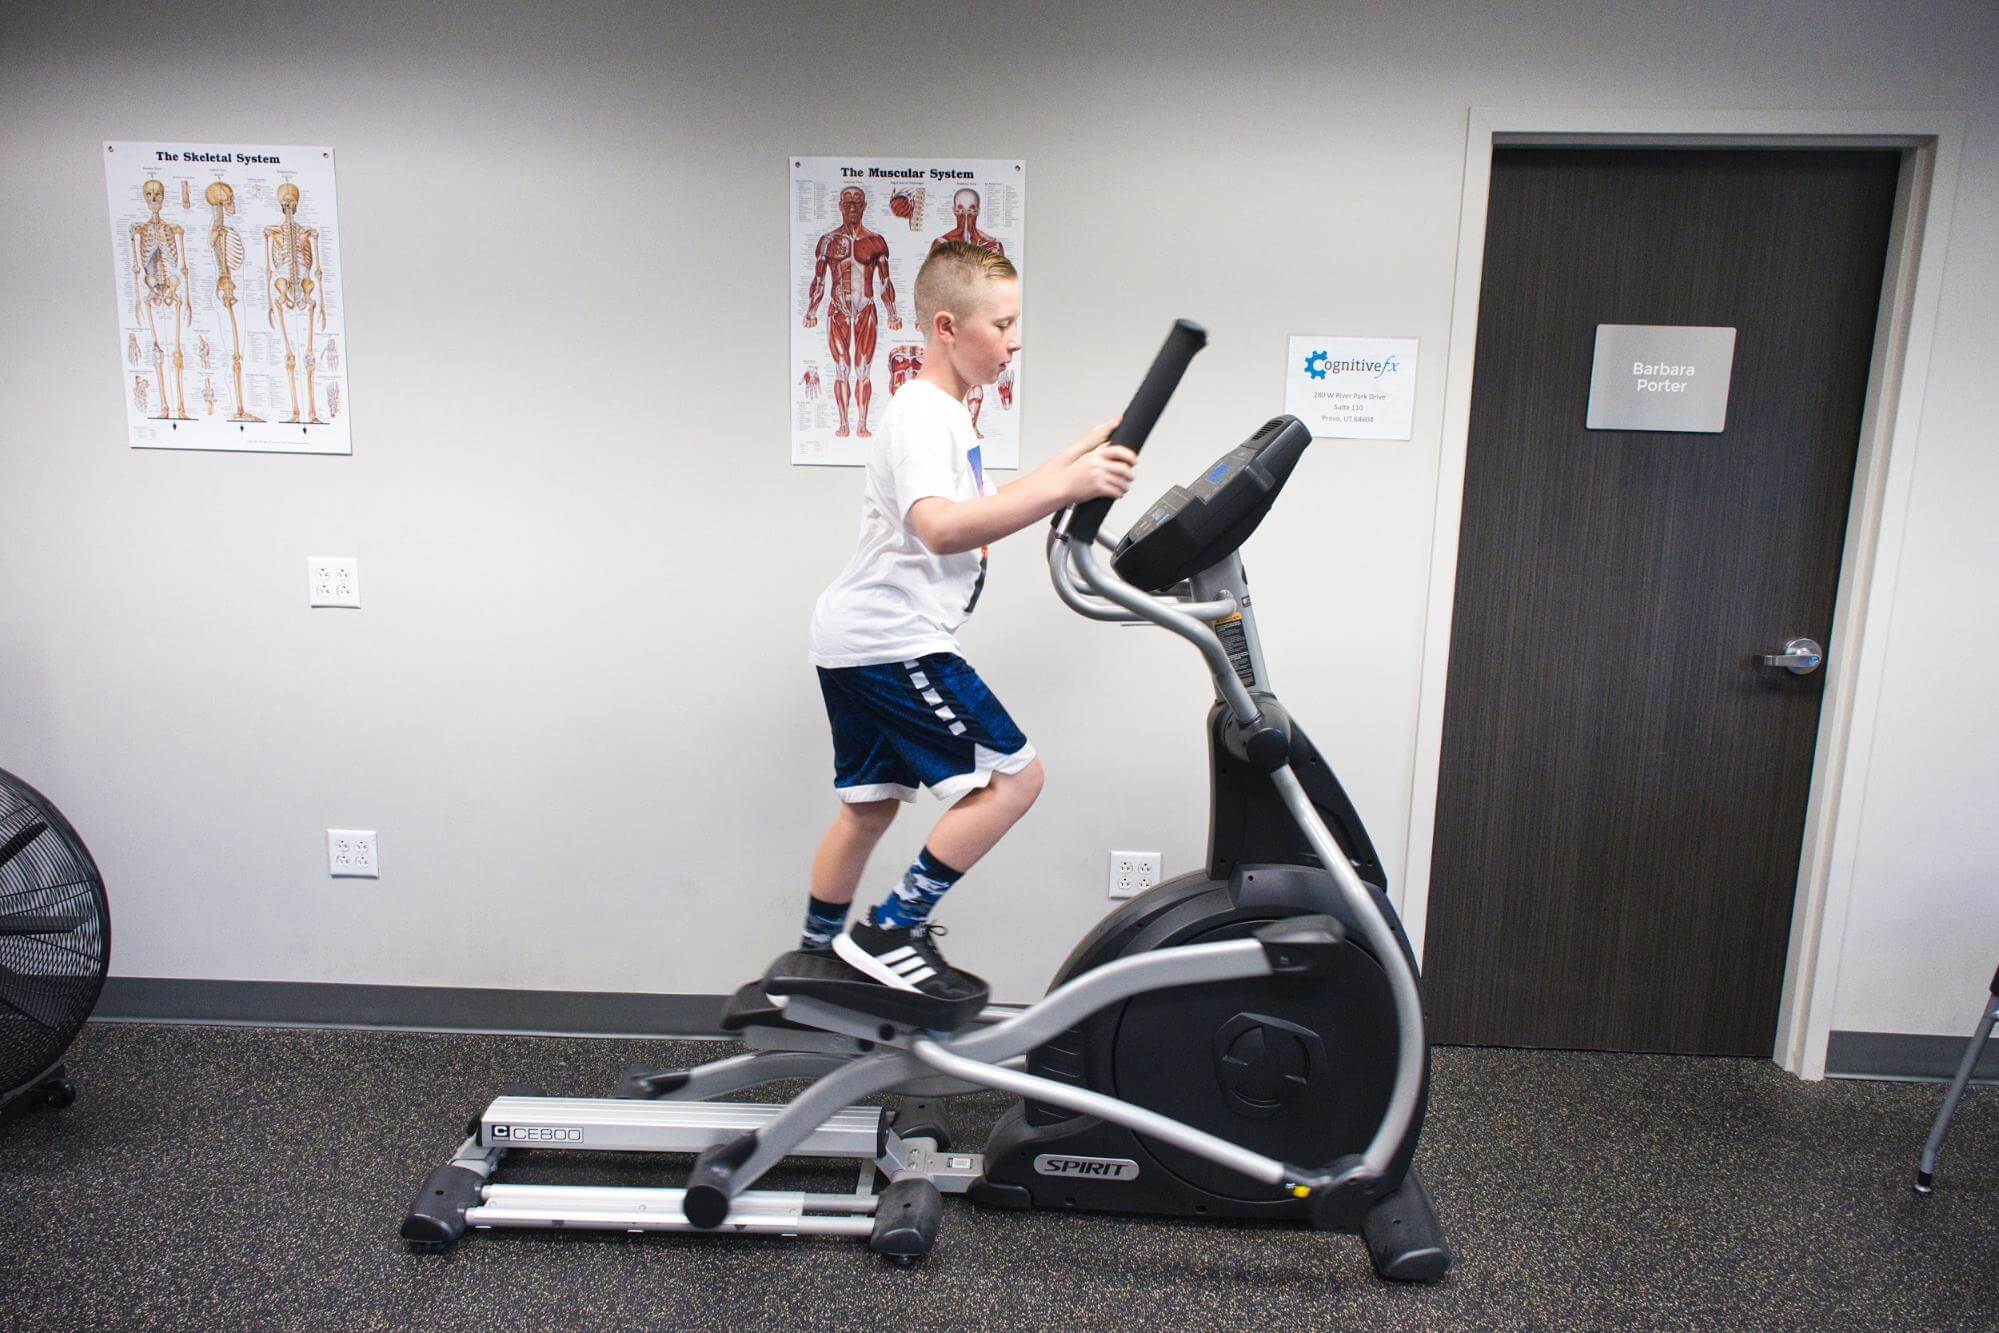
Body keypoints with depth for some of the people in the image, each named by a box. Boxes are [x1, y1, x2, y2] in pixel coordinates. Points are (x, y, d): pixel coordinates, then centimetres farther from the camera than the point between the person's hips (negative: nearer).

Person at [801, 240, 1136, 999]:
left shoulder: (940, 414, 19)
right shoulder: (923, 415, -16)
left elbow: (984, 510, 29)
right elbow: (942, 527, -33)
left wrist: (1078, 455, 24)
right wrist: (1066, 489, -38)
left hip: (855, 642, 11)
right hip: (889, 642, -11)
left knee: (869, 805, 18)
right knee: (1013, 775, -9)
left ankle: (818, 956, 31)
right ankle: (890, 932, -4)